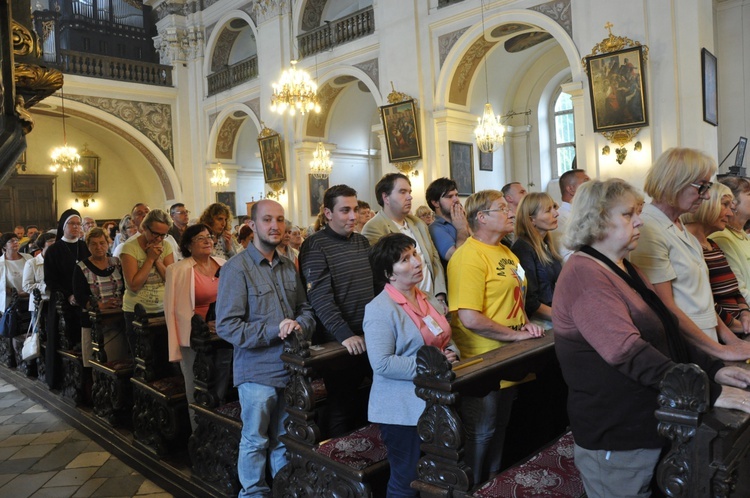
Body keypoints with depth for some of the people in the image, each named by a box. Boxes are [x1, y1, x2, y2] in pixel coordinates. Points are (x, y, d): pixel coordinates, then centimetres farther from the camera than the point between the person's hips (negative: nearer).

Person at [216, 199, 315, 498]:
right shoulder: (236, 269, -13)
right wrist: (274, 331, -22)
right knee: (255, 442, 11)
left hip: (290, 367, 6)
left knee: (284, 439, 21)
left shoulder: (288, 267, 8)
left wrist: (300, 326, -13)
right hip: (257, 372, -6)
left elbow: (305, 308, 10)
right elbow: (226, 326, -18)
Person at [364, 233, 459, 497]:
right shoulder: (380, 309, -18)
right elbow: (382, 364, -25)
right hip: (403, 410, -8)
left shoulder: (429, 301, 7)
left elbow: (446, 340, 18)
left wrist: (451, 354, -4)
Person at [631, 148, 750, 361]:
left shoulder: (680, 228, 12)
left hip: (705, 343, 8)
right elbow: (666, 308, -18)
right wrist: (721, 350, -13)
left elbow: (698, 295, 15)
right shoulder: (649, 231, -16)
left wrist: (728, 336, 8)